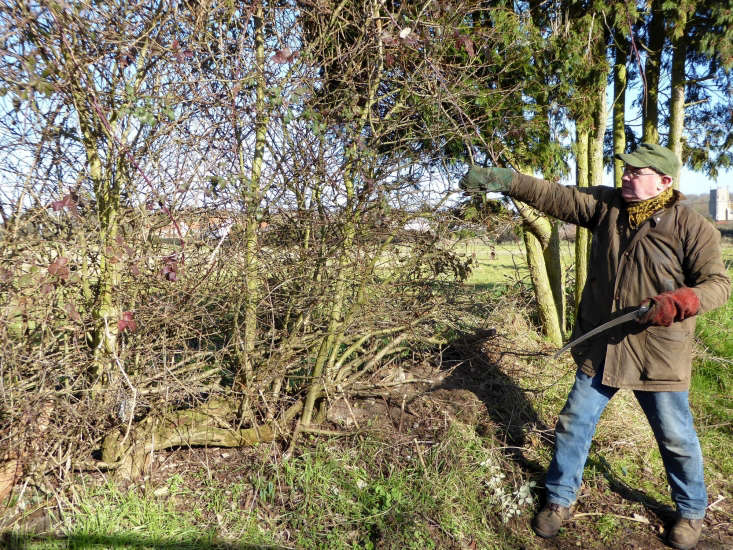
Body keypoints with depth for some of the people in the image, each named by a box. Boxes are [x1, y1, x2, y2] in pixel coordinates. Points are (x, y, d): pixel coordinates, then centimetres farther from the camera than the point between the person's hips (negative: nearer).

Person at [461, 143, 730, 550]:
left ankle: (691, 512, 41)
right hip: (599, 349, 4)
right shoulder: (606, 205, -1)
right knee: (573, 425, 12)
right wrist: (504, 180, -18)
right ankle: (560, 500, 34)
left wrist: (681, 301, -29)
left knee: (676, 439, 14)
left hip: (657, 357, -3)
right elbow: (554, 196, -6)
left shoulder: (691, 226, -11)